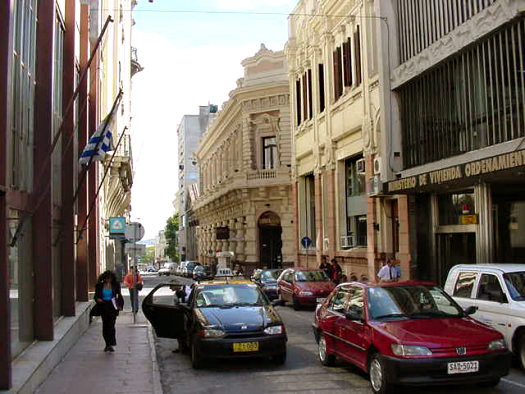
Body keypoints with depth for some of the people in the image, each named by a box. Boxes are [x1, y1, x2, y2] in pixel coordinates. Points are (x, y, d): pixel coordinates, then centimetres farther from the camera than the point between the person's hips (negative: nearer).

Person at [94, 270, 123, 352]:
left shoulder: (115, 285, 1)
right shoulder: (99, 286, 3)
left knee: (111, 325, -11)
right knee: (105, 325, 8)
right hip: (103, 307, 2)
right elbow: (96, 296, 10)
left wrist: (120, 305, -3)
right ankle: (107, 344, 20)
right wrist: (98, 299, -13)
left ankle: (111, 344, -12)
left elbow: (119, 295, 8)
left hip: (112, 307, -2)